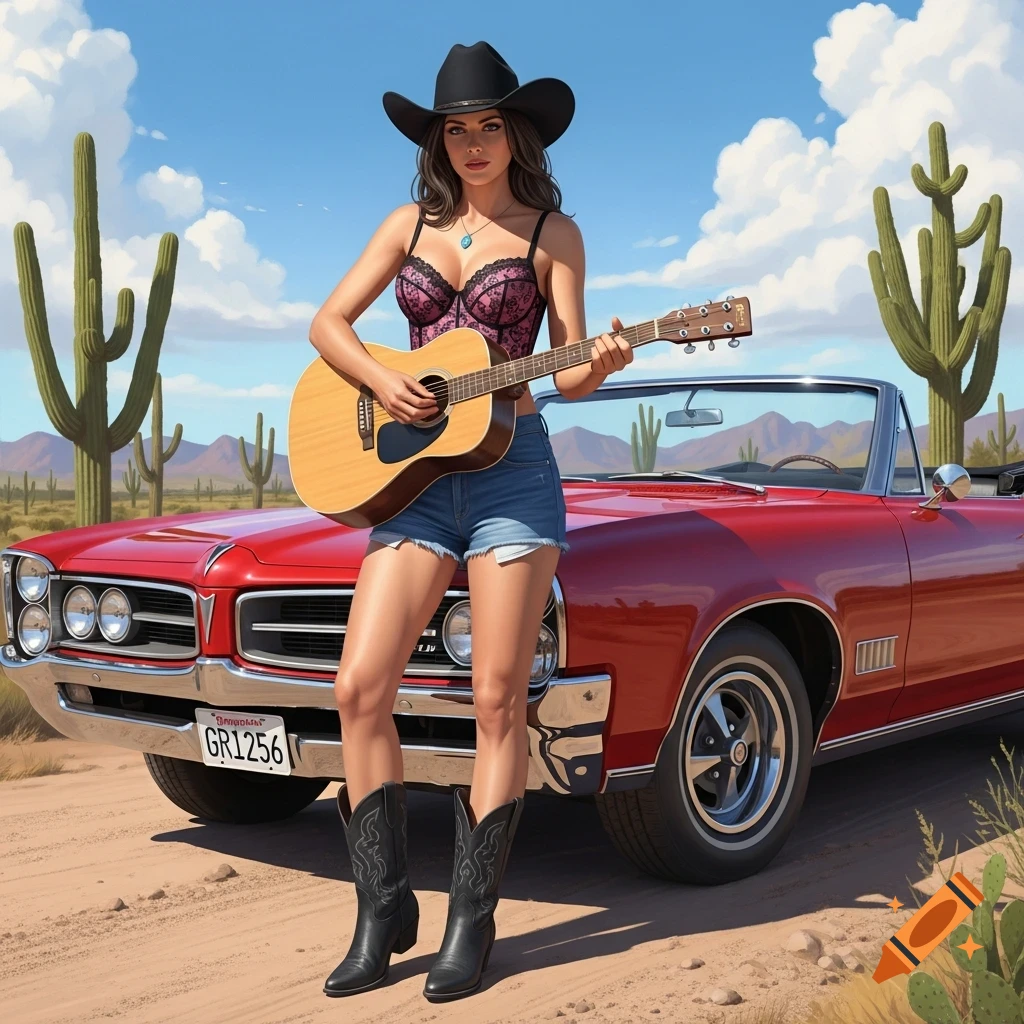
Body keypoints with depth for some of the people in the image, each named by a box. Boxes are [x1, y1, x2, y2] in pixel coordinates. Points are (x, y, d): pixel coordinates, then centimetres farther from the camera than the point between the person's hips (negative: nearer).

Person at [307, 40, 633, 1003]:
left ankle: (472, 917, 6)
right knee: (359, 688, -6)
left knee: (497, 703, -5)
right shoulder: (411, 224, 13)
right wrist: (382, 381, -9)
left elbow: (566, 373, 0)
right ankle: (384, 907, 6)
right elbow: (328, 322, 10)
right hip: (415, 472, 3)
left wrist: (600, 364, -22)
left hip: (513, 468, -3)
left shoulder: (552, 233, 5)